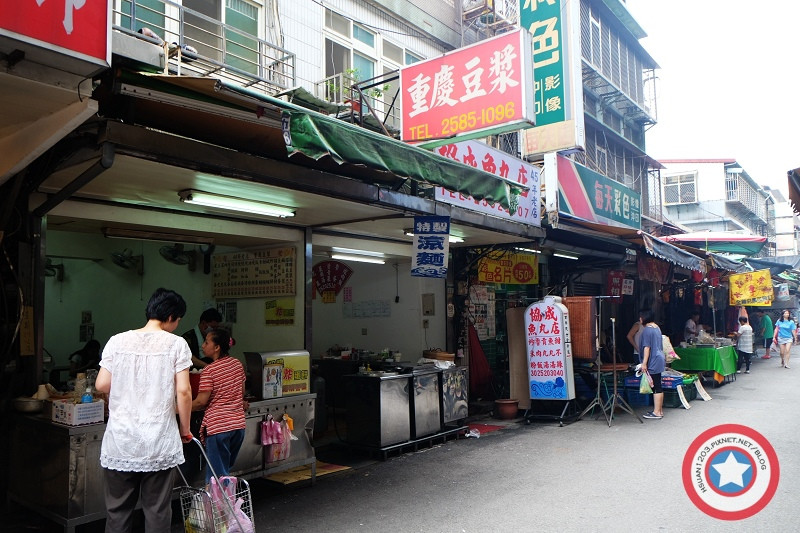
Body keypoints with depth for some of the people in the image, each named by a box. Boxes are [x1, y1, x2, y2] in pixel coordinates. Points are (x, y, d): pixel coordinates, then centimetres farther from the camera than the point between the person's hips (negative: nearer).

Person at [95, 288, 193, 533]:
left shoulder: (117, 341, 1)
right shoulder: (176, 344, -6)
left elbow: (102, 385, -1)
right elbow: (183, 391, -10)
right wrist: (185, 429, 3)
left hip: (120, 441, 3)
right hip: (159, 443, -2)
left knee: (117, 511, 14)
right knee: (157, 512, 9)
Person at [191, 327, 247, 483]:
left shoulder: (209, 371, -13)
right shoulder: (237, 364, 6)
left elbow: (201, 401, -14)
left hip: (217, 426, -7)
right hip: (238, 423, 7)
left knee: (217, 475, 0)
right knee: (226, 469, 20)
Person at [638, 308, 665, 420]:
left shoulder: (647, 329, -15)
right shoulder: (656, 327, 14)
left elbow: (647, 347, -18)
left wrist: (644, 363, -15)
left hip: (653, 362, -10)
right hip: (659, 360, 10)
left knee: (656, 387, -5)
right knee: (658, 386, 13)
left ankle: (657, 412, 0)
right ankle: (660, 410, 20)